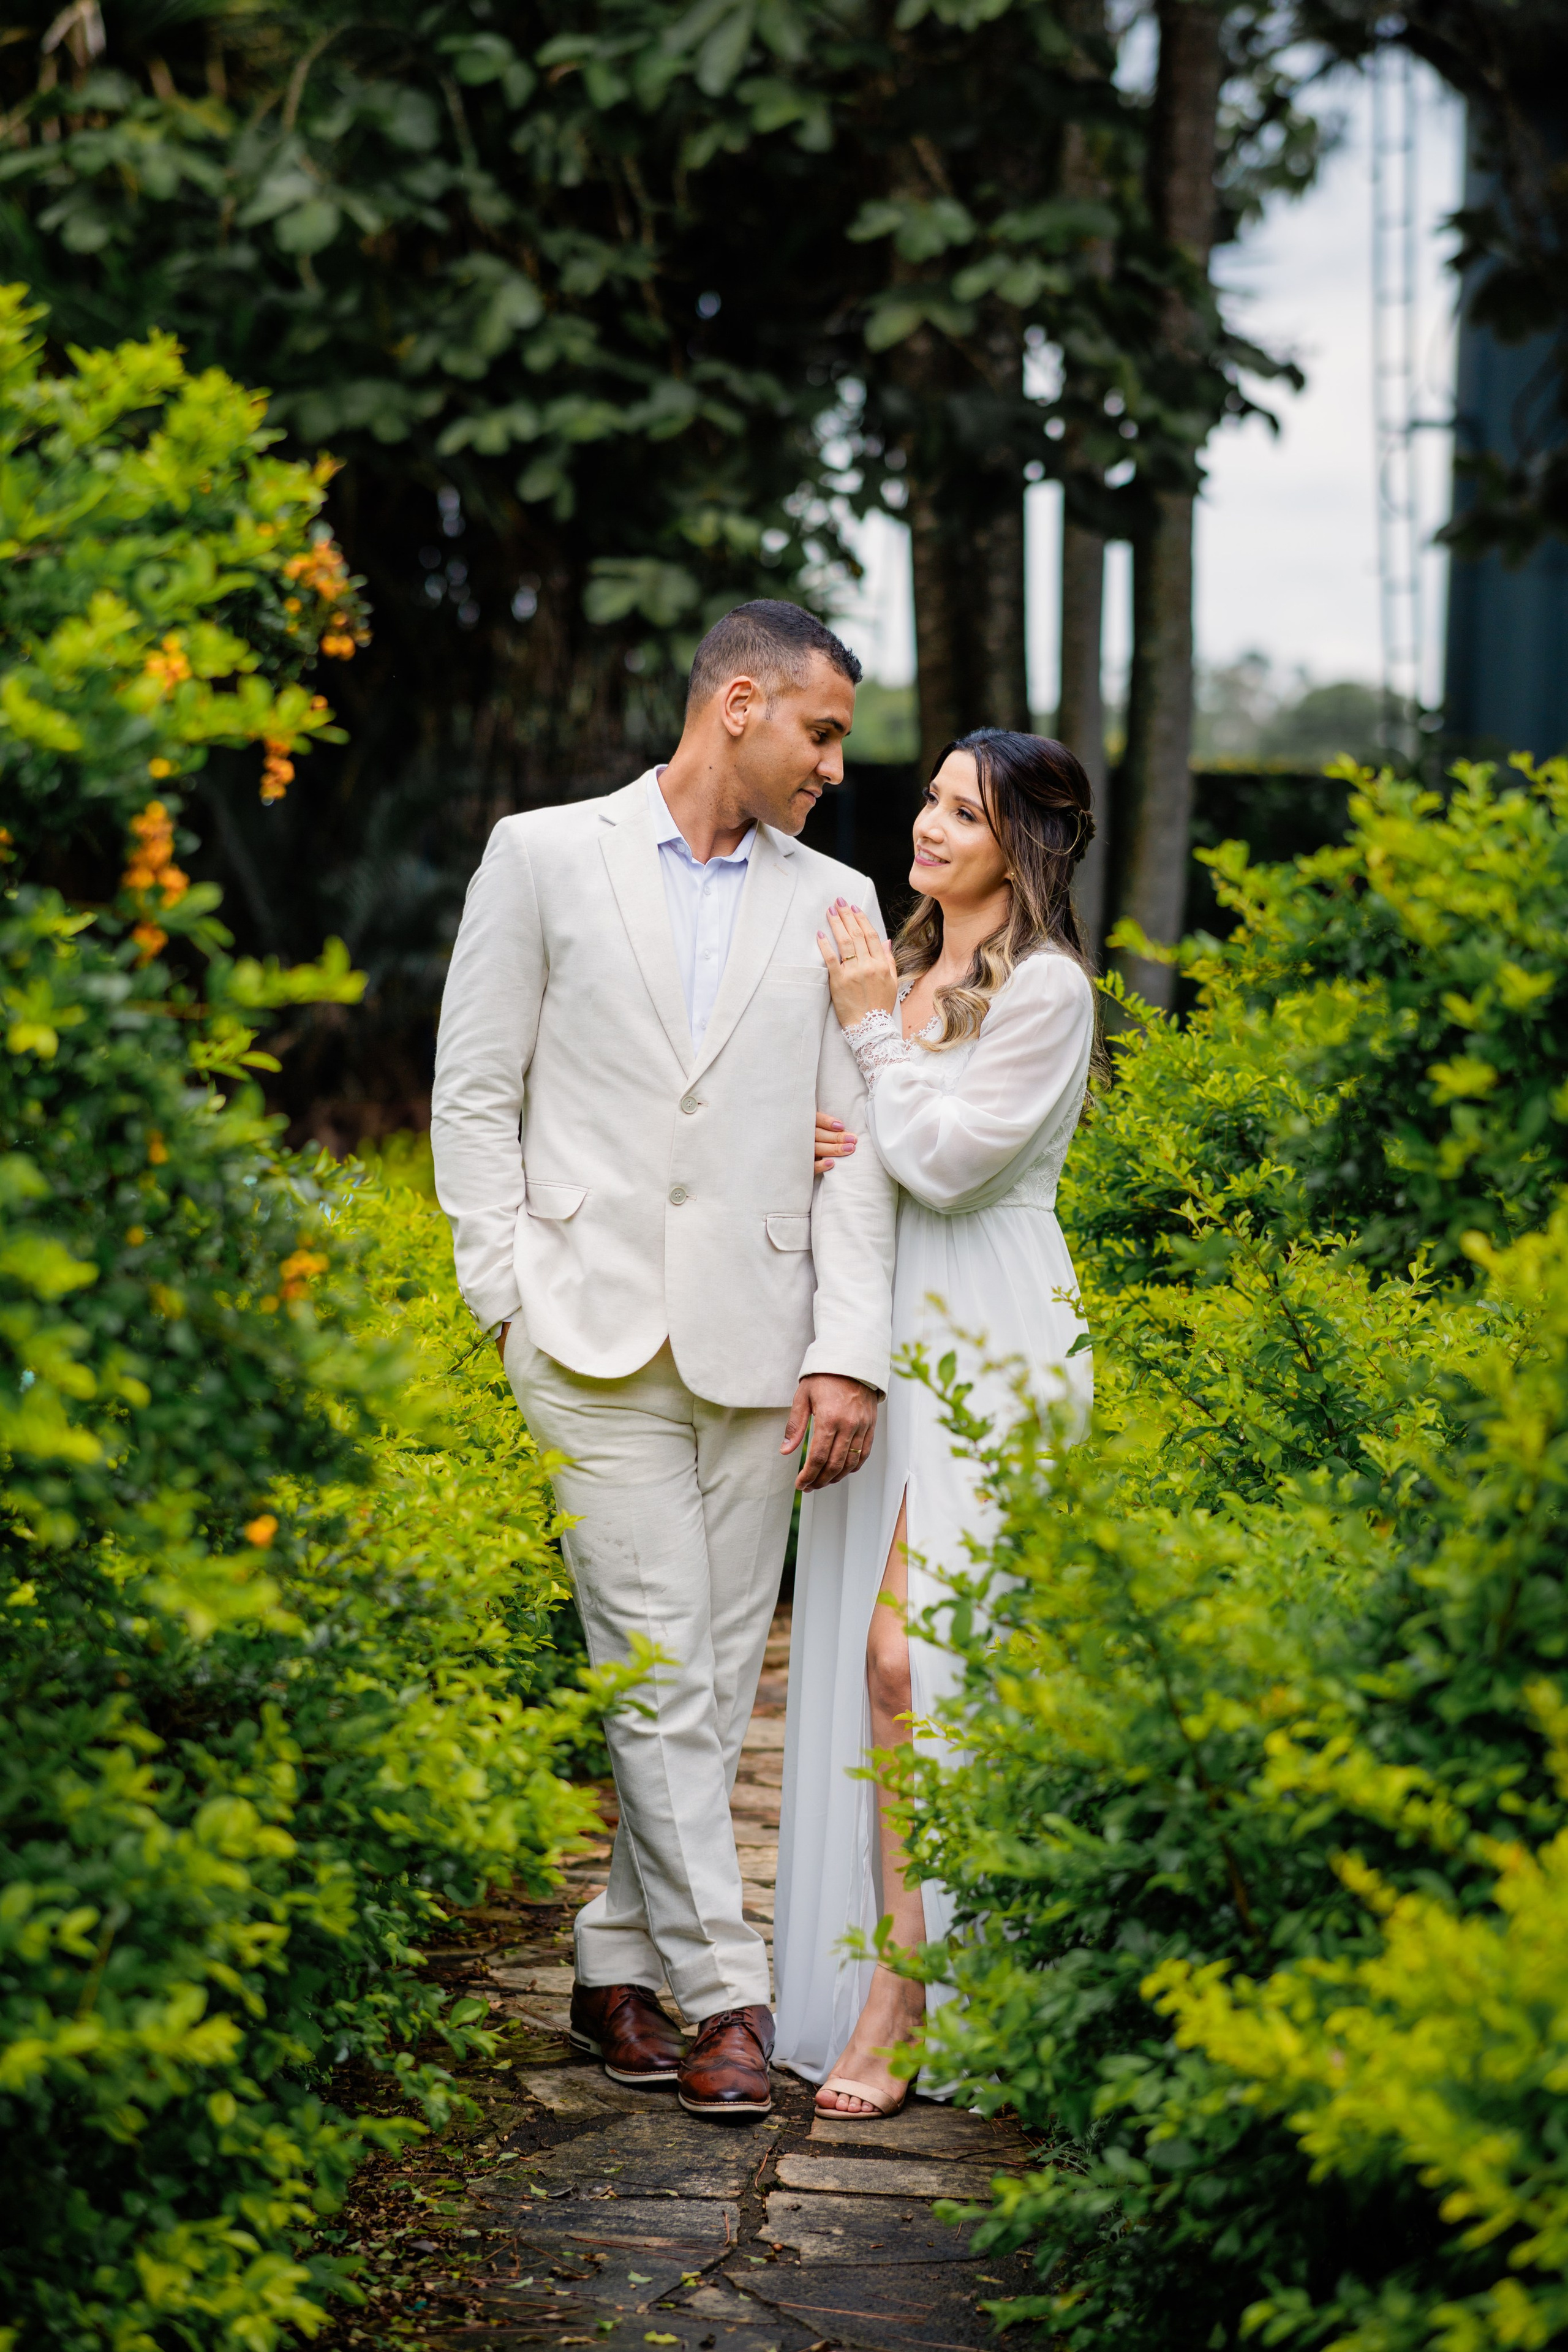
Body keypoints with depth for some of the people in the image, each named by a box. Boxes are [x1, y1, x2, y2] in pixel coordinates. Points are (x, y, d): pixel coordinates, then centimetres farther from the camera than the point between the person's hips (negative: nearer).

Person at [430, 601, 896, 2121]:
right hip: (594, 1330, -3)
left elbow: (855, 1144, 7)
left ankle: (618, 1964, 17)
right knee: (658, 1662, -8)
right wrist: (509, 1295, -3)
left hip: (755, 1344, 3)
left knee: (717, 1672, 5)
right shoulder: (544, 856, 6)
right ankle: (724, 1990, -3)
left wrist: (851, 1353, -2)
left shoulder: (834, 904, 12)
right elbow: (474, 1094, 6)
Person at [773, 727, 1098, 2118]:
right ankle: (895, 1959, 11)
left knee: (915, 1657, -12)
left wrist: (874, 1028, -7)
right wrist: (808, 1146, 2)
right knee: (868, 1657, 4)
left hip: (988, 1347, -7)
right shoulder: (900, 966, 16)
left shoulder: (1047, 988, -8)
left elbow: (947, 1162, -13)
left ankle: (895, 2002, -7)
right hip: (881, 1339, 7)